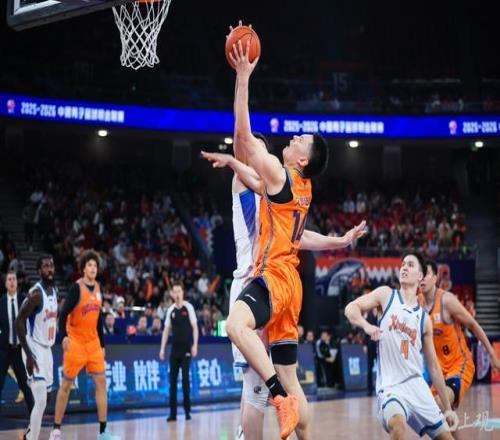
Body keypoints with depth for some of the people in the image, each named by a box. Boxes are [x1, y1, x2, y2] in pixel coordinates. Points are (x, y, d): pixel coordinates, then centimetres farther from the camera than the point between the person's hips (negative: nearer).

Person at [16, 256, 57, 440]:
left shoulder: (54, 291, 8)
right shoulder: (36, 294, -19)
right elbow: (19, 322, -21)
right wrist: (29, 355, -25)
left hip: (47, 349, 9)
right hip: (35, 349, -9)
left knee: (46, 398, 18)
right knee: (41, 401, -16)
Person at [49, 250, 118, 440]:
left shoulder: (98, 288, 8)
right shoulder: (77, 288, -12)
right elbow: (63, 314, -16)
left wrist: (102, 344, 16)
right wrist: (64, 336, -31)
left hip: (93, 343, 6)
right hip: (76, 342, -6)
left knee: (101, 382, 0)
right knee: (66, 385, 1)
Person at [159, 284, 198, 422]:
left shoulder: (188, 307, -2)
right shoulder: (170, 310, 8)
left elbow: (194, 327, -2)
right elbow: (166, 330, 11)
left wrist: (195, 345, -11)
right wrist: (162, 348, 5)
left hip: (186, 349, -4)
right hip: (174, 349, 4)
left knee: (185, 378, -6)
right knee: (172, 380, 2)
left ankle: (187, 410, 3)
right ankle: (173, 412, 6)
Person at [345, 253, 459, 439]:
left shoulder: (424, 318, 11)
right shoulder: (386, 295, 5)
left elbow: (433, 365, 14)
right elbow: (351, 308, -4)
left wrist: (448, 408, 13)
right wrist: (366, 326, -25)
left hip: (416, 385, 5)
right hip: (390, 386, -5)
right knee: (397, 424, -34)